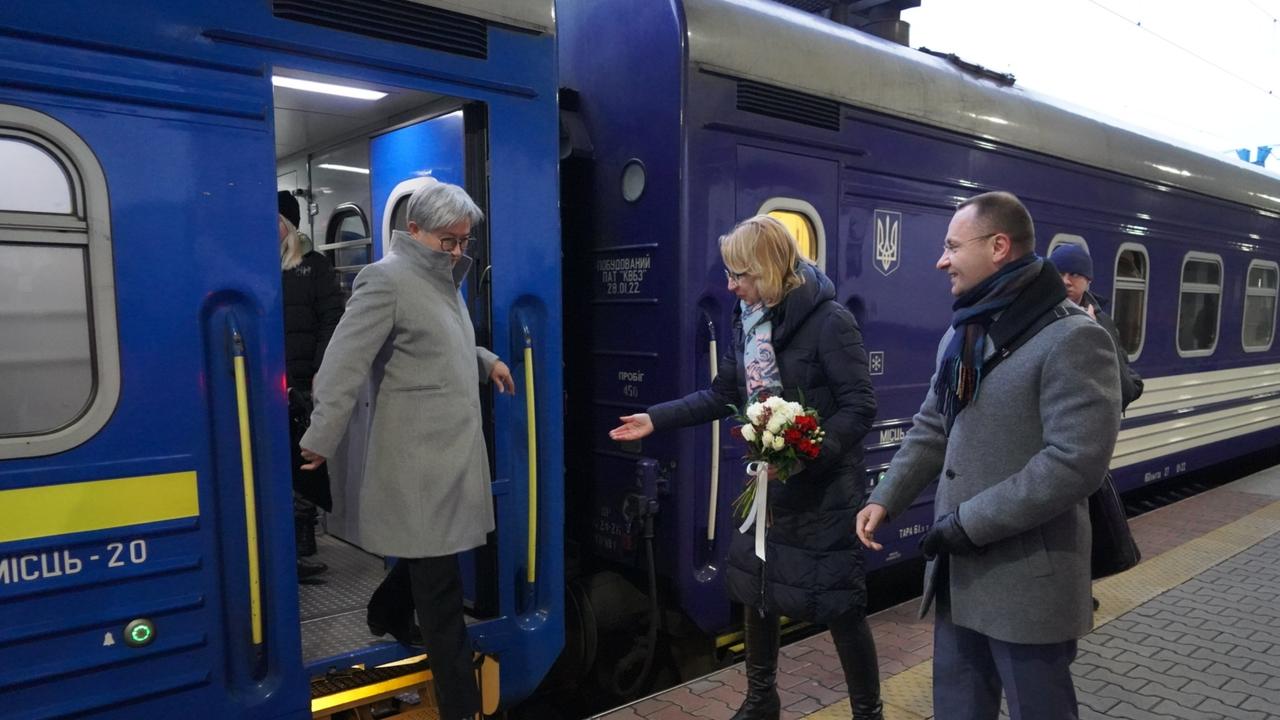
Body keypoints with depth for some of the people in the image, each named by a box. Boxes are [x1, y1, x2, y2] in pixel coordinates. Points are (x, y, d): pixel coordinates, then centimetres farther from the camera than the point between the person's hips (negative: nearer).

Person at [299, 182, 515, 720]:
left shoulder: (444, 281, 16)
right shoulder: (386, 279, -12)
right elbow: (345, 362, -18)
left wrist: (485, 361, 17)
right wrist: (321, 439, -21)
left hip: (450, 453, 9)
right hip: (419, 463, -9)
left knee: (429, 572, 19)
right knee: (439, 588, -1)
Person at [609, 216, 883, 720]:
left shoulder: (829, 321, -17)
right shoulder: (746, 321, 4)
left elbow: (860, 408, -18)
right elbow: (722, 395, 11)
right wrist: (656, 419, 6)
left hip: (823, 485, -7)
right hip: (765, 480, 7)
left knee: (839, 604, 3)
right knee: (756, 590, 17)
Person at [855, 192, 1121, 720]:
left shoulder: (1073, 339, -16)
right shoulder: (960, 335, 10)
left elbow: (1076, 461, -23)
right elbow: (931, 430, 14)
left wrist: (971, 522, -22)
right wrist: (886, 499, 2)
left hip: (1027, 582, -7)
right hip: (960, 572, 8)